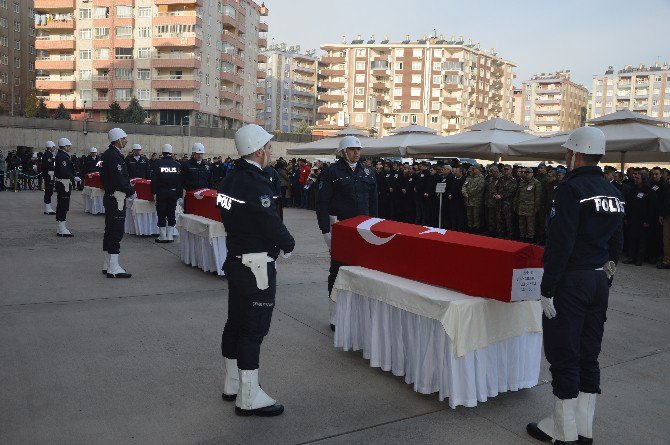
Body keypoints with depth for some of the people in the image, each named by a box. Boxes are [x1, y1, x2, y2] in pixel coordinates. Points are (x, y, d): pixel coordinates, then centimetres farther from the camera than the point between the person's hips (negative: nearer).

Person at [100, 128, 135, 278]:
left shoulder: (108, 154, 15)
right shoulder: (114, 156, -18)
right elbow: (119, 180, -23)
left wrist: (128, 186, 11)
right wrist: (132, 191, -9)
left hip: (110, 197, 11)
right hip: (116, 198, -11)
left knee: (110, 232, 15)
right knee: (116, 232, -8)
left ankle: (107, 265, 24)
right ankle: (113, 269, -5)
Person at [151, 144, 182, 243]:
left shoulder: (158, 163, -7)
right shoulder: (177, 164, -1)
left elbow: (154, 179, -7)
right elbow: (180, 180, 1)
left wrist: (154, 192, -1)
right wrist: (179, 194, 6)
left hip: (161, 192, -2)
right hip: (174, 193, 2)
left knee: (162, 215, 4)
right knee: (171, 214, 9)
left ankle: (162, 237, 7)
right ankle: (170, 236, 12)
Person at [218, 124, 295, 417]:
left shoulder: (230, 180, 8)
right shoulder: (255, 183, -21)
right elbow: (272, 225, -23)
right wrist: (288, 245, -2)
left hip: (235, 259, 10)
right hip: (256, 265, -10)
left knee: (236, 322, 18)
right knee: (254, 329, -1)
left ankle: (232, 384, 32)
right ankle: (249, 398, 8)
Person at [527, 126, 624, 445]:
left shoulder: (571, 188, -16)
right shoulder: (613, 193, 10)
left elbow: (560, 243, -21)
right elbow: (616, 244, 15)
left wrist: (547, 288, -16)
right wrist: (605, 281, 22)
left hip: (570, 281, -8)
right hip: (599, 282, 8)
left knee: (563, 355, 3)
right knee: (588, 355, 15)